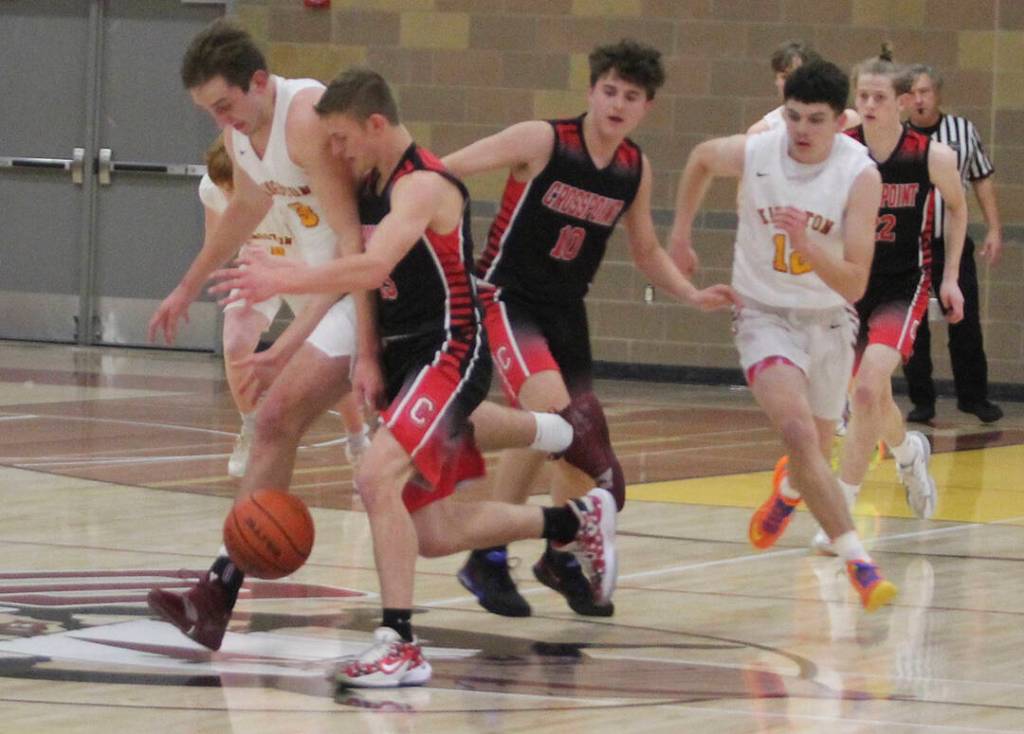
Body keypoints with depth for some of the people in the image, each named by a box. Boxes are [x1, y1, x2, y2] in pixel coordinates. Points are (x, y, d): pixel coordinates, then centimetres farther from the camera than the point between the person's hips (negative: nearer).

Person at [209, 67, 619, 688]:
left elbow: (372, 268, -33)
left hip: (449, 353, -10)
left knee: (377, 476, -29)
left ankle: (400, 644, -28)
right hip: (405, 358, 10)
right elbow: (348, 277, 22)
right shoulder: (372, 185, 11)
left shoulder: (424, 186, -18)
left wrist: (281, 281, -38)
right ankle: (576, 523, 34)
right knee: (435, 535, 13)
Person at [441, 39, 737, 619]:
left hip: (566, 309, 7)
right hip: (508, 295, -6)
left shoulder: (636, 169, 2)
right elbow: (443, 170, -15)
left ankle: (560, 558, 34)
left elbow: (646, 251, 17)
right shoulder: (542, 141, -16)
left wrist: (693, 295, 3)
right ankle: (488, 559, -16)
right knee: (551, 409, -27)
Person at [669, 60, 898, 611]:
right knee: (798, 431, -26)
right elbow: (701, 157, 9)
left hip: (827, 320, 1)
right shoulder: (751, 154, -17)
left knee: (814, 452, 17)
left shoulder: (860, 176, -22)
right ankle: (857, 562, -26)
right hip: (765, 315, -1)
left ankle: (788, 490, 56)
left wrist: (811, 247, -41)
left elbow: (854, 286, -24)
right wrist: (681, 228, 16)